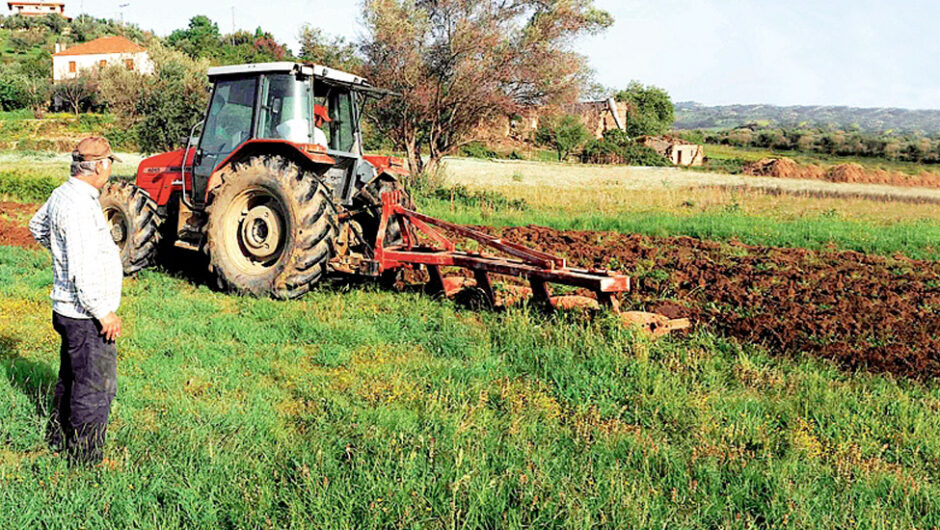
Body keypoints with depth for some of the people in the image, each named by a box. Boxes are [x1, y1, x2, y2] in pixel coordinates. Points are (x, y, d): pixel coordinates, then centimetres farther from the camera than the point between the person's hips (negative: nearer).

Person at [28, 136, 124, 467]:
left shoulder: (62, 194, 7)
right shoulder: (80, 205, -24)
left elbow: (37, 226, 29)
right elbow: (82, 272, -27)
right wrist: (103, 313, -20)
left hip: (68, 310, 10)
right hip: (86, 316, -10)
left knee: (71, 379, 25)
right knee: (94, 390, 1)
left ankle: (59, 440, 42)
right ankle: (84, 461, 13)